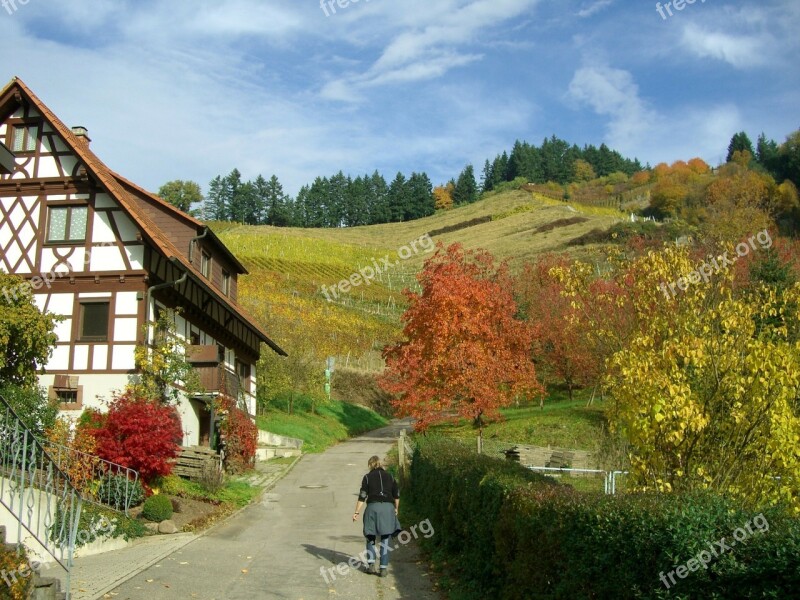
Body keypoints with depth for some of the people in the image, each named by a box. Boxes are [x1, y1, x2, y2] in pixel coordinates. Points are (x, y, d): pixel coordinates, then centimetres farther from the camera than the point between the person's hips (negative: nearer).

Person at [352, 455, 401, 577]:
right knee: (385, 539, 4)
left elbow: (362, 496, -1)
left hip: (373, 507, -1)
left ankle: (371, 564, 5)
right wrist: (396, 509, 29)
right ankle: (384, 568, -1)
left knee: (371, 537, 14)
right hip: (388, 507, 2)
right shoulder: (389, 476, 14)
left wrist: (356, 512, 2)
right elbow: (397, 495, 15)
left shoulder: (367, 477, 5)